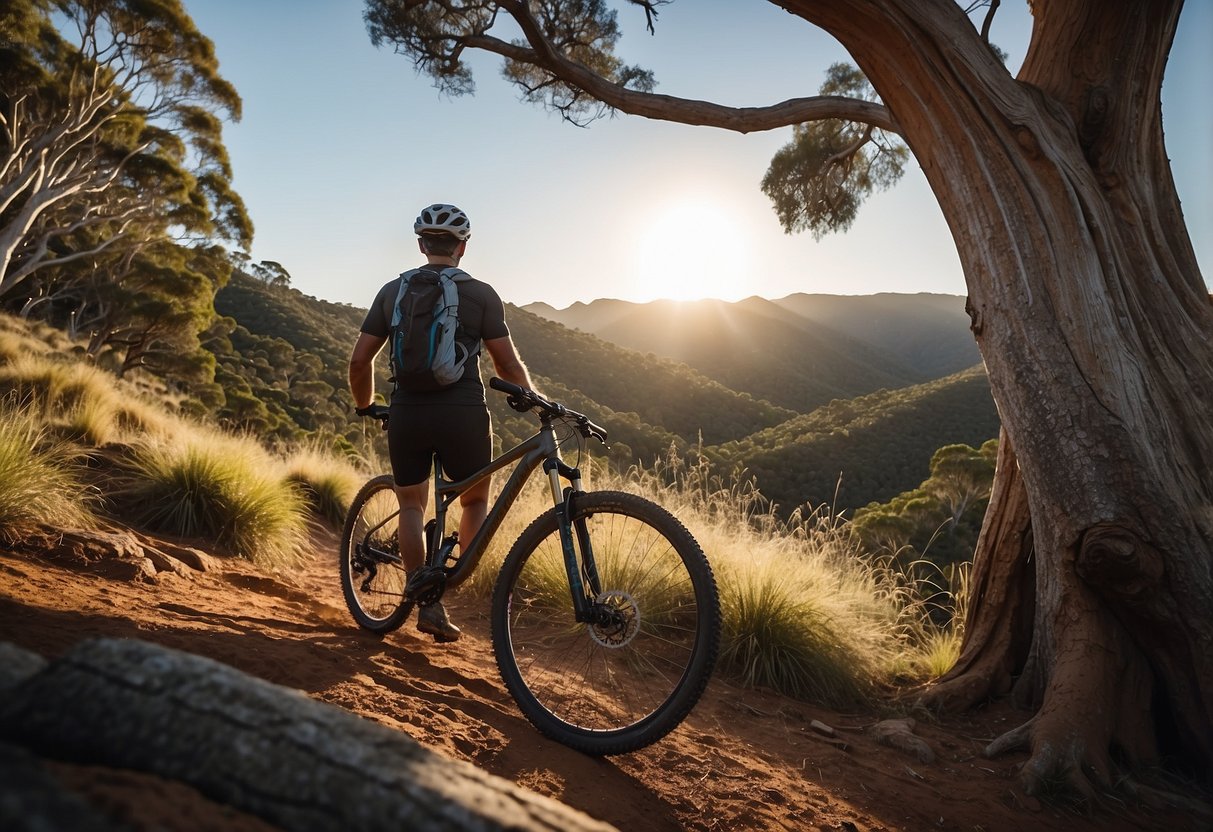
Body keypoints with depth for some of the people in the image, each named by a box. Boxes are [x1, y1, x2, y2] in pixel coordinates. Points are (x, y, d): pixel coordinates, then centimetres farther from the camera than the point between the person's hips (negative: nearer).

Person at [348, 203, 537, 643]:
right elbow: (508, 364, 0)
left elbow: (359, 361, 8)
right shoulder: (481, 294, 0)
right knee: (476, 500, 20)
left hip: (407, 413, 2)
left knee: (411, 504, 17)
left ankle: (427, 602, 13)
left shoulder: (392, 290, 8)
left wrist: (364, 406, 24)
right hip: (462, 414, -2)